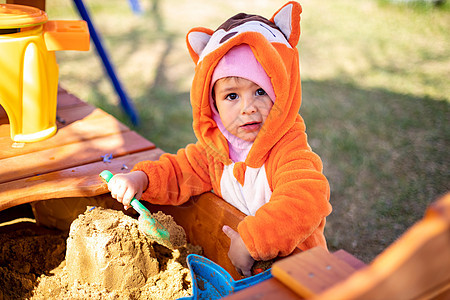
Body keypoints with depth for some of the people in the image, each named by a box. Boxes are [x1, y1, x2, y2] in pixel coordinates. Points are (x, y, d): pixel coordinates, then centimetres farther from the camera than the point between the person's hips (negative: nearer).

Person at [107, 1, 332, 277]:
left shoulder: (290, 150, -26)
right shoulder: (215, 147, -3)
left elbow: (306, 203, -40)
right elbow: (180, 173, 6)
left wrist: (251, 242, -40)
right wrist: (140, 179, -13)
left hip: (294, 264, -7)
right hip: (236, 263, 7)